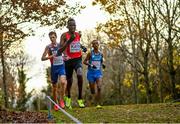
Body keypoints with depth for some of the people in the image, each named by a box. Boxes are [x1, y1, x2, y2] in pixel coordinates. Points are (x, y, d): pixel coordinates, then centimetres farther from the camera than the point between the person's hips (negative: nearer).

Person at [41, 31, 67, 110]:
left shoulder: (60, 45, 2)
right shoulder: (48, 47, -3)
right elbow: (42, 58, -8)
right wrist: (51, 56, -23)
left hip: (61, 66, 0)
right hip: (54, 68, 0)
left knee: (63, 82, -26)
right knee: (54, 87, 8)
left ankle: (61, 99, -9)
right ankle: (56, 103, 26)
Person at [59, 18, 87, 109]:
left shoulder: (78, 34, 4)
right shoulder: (64, 35, -10)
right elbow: (61, 49, -19)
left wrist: (82, 47, 12)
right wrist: (69, 40, -31)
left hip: (78, 59, 2)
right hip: (68, 60, -2)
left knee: (80, 75, -25)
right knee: (69, 80, 11)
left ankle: (80, 99, -15)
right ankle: (68, 98, 40)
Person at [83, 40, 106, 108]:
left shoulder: (100, 54, 6)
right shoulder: (90, 53, -4)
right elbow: (84, 61, -3)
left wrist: (103, 65, 0)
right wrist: (90, 65, -19)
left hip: (98, 72, 1)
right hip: (91, 72, -1)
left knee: (99, 87, -18)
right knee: (92, 89, 4)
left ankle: (98, 103, -16)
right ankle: (93, 100, 30)